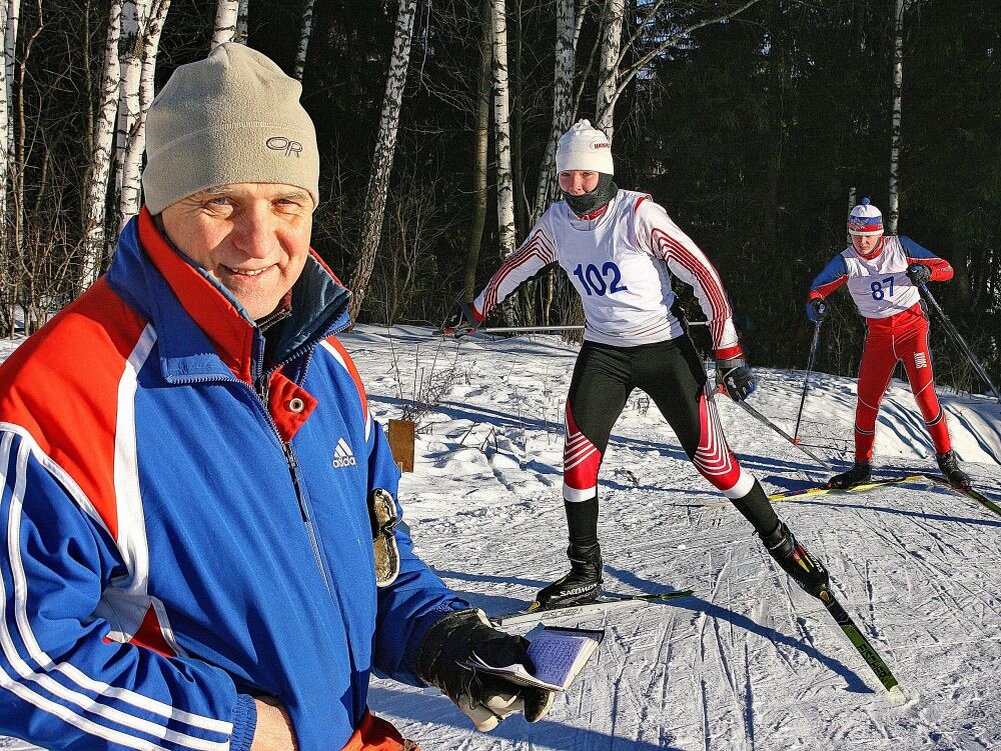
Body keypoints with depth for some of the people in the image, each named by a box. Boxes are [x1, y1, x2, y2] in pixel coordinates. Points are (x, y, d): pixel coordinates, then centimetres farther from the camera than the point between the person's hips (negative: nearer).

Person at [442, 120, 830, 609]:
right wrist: (476, 310, 26)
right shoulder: (556, 222, -3)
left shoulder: (639, 215, -18)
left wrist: (728, 353, -18)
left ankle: (780, 542, 19)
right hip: (602, 353, 4)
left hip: (664, 348, -4)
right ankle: (585, 573, 7)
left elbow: (703, 275, -16)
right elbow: (516, 267, 16)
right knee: (580, 455, -8)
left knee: (710, 456, -3)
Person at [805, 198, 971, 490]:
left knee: (924, 392, -12)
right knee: (867, 398, 2)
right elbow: (817, 288, -9)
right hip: (877, 335, 2)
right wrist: (816, 304, -33)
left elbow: (946, 268, -3)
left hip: (911, 326, -2)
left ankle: (946, 458, 3)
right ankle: (862, 466, 16)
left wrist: (926, 272, -26)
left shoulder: (900, 246, -7)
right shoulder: (846, 261, -4)